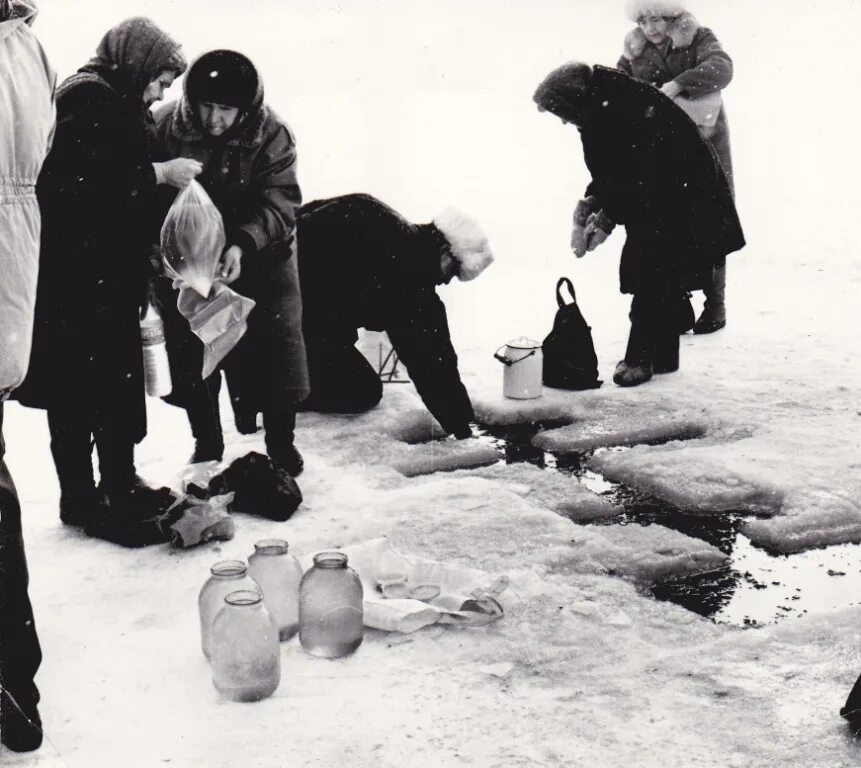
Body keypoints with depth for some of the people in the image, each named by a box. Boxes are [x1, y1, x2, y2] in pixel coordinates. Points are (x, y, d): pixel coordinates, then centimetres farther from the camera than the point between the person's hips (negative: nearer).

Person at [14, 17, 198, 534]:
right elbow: (88, 181, -25)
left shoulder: (122, 105, 18)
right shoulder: (86, 99, -13)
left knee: (122, 380, 14)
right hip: (75, 277, -10)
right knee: (79, 387, -3)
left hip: (114, 275, 10)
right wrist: (161, 173, -18)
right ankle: (80, 499, 3)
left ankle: (121, 482, 24)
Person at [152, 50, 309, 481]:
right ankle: (206, 443, 25)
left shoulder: (271, 134, -17)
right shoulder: (164, 128, -15)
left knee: (277, 344, 1)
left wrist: (244, 244, -40)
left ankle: (281, 442, 16)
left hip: (259, 257, -1)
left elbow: (278, 202, -23)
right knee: (190, 354, 8)